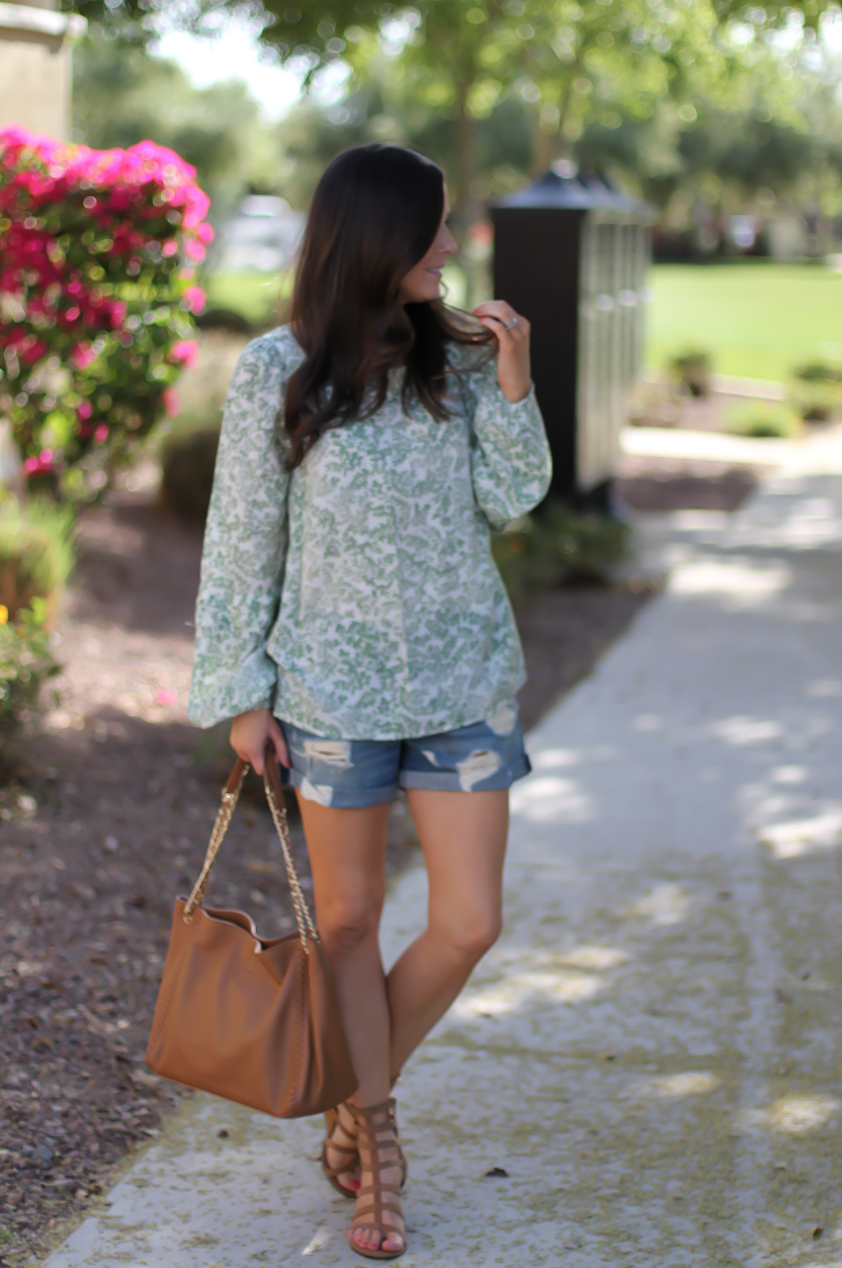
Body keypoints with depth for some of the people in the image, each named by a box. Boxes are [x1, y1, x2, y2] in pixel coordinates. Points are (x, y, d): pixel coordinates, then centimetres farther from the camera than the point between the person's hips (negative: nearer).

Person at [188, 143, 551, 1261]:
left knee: (470, 924, 1)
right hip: (336, 687, -2)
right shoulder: (277, 373, -6)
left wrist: (512, 382, -12)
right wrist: (241, 691, -2)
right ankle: (376, 1145, 27)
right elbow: (242, 538, -1)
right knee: (348, 920, 9)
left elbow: (509, 501, 1)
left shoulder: (458, 356, 2)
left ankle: (357, 1106, 26)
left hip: (465, 682, 3)